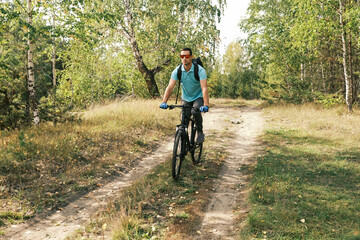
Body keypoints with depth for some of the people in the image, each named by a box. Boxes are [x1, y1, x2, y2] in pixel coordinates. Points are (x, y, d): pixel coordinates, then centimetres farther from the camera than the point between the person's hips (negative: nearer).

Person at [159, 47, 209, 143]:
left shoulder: (200, 70, -24)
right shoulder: (177, 71, -15)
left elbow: (204, 88, -35)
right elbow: (170, 87, -24)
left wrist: (206, 105, -50)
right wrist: (164, 102, -39)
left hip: (198, 97, -3)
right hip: (186, 98, 3)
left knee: (195, 111, -31)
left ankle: (200, 133, -8)